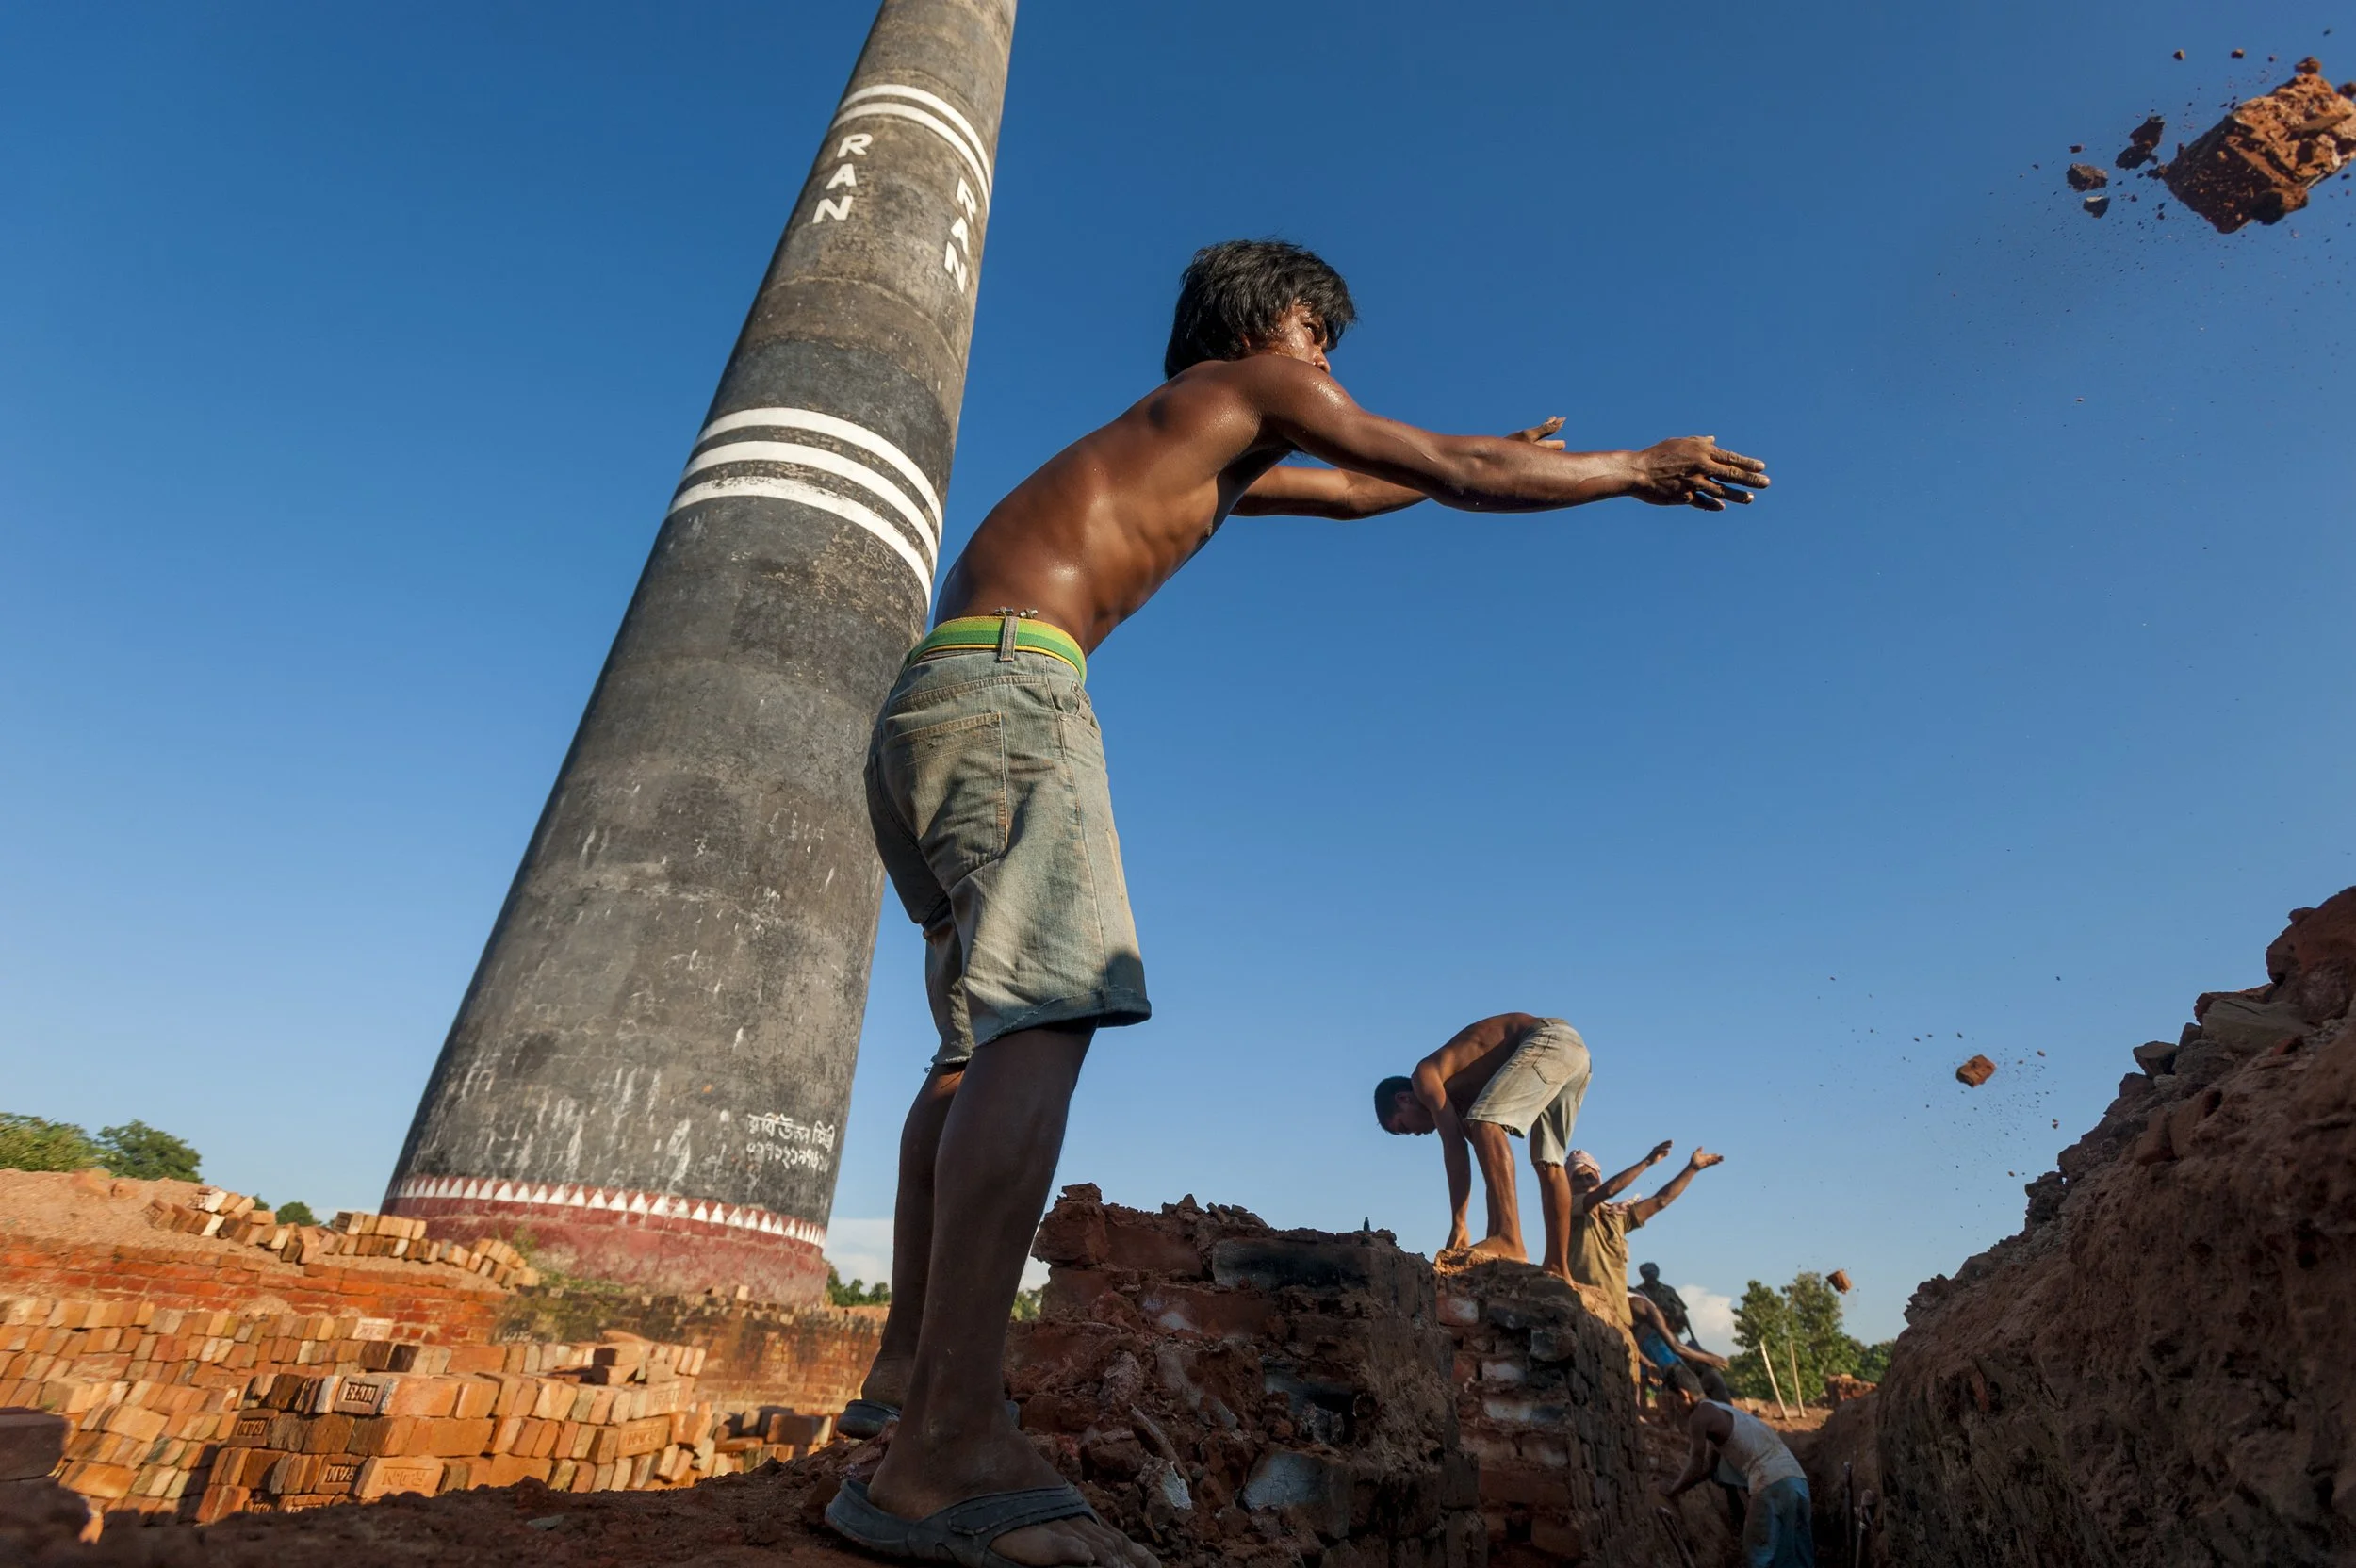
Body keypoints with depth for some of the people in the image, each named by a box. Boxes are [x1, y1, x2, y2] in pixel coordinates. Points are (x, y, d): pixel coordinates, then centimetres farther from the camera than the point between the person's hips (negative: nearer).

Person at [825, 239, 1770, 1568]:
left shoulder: (1214, 463, 34)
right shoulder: (1239, 387, 9)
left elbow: (1359, 493, 45)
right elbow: (1455, 473, 9)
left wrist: (1502, 453, 54)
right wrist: (1637, 469, 22)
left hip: (923, 711, 10)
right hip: (1008, 679, -10)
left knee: (985, 1035, 11)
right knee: (1044, 1020, -22)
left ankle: (915, 1359, 18)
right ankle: (949, 1453, -27)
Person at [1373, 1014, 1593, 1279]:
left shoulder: (1425, 1076, 1)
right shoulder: (1460, 1098, 25)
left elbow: (1454, 1148, -10)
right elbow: (1494, 1161, 22)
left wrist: (1458, 1226, -11)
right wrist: (1493, 1237, 21)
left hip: (1550, 1040, -10)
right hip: (1574, 1047, 10)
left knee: (1486, 1121, -20)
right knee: (1547, 1164, 13)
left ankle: (1510, 1241, -29)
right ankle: (1557, 1268, 14)